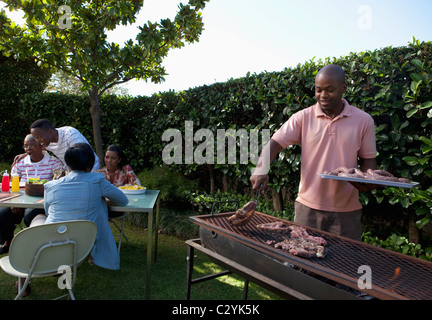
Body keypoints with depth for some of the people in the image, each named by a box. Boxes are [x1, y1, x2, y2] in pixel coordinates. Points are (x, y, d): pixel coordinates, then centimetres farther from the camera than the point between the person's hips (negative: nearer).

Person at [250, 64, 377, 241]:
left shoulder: (364, 121, 1)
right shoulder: (303, 117, -2)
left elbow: (368, 159, 7)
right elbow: (275, 143, -8)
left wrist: (368, 180, -13)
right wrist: (261, 169, -24)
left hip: (346, 209, 1)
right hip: (308, 206, 0)